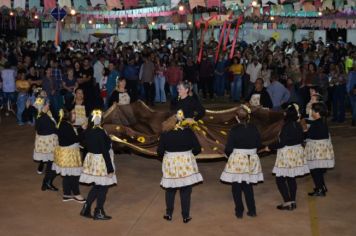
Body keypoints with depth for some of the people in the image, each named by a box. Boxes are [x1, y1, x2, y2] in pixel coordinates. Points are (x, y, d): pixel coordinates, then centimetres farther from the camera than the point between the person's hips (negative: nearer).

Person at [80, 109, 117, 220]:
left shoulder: (87, 131, 0)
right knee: (103, 187, 8)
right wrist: (110, 168, -16)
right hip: (101, 161, -7)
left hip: (91, 159, 8)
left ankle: (86, 209, 22)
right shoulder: (101, 133, -23)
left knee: (96, 186, 20)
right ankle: (99, 212, 17)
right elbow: (105, 151, -21)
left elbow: (86, 145, 10)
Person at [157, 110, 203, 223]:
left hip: (170, 164, 1)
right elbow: (198, 149, -5)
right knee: (185, 191, 9)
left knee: (170, 190, 17)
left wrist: (164, 157, 15)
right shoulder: (188, 132, -7)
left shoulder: (165, 134, -6)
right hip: (186, 164, 0)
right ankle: (186, 216, 14)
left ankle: (169, 214, 24)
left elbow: (159, 151, -5)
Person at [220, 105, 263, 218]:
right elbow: (259, 145, 4)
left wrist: (229, 154, 8)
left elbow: (228, 148, -14)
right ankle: (252, 210, 20)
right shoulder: (254, 129, -4)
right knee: (248, 186, 18)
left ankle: (239, 211, 14)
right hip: (252, 160, 4)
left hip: (237, 160, -4)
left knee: (236, 188, 10)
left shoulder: (234, 130, -15)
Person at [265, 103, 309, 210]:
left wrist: (270, 147, -9)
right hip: (297, 152, 8)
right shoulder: (298, 125, 3)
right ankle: (293, 201, 20)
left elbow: (282, 143, -21)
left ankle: (287, 202, -2)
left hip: (287, 154, -8)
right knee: (291, 178, 16)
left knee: (280, 179, 1)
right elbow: (301, 139, 13)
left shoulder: (287, 126, -20)